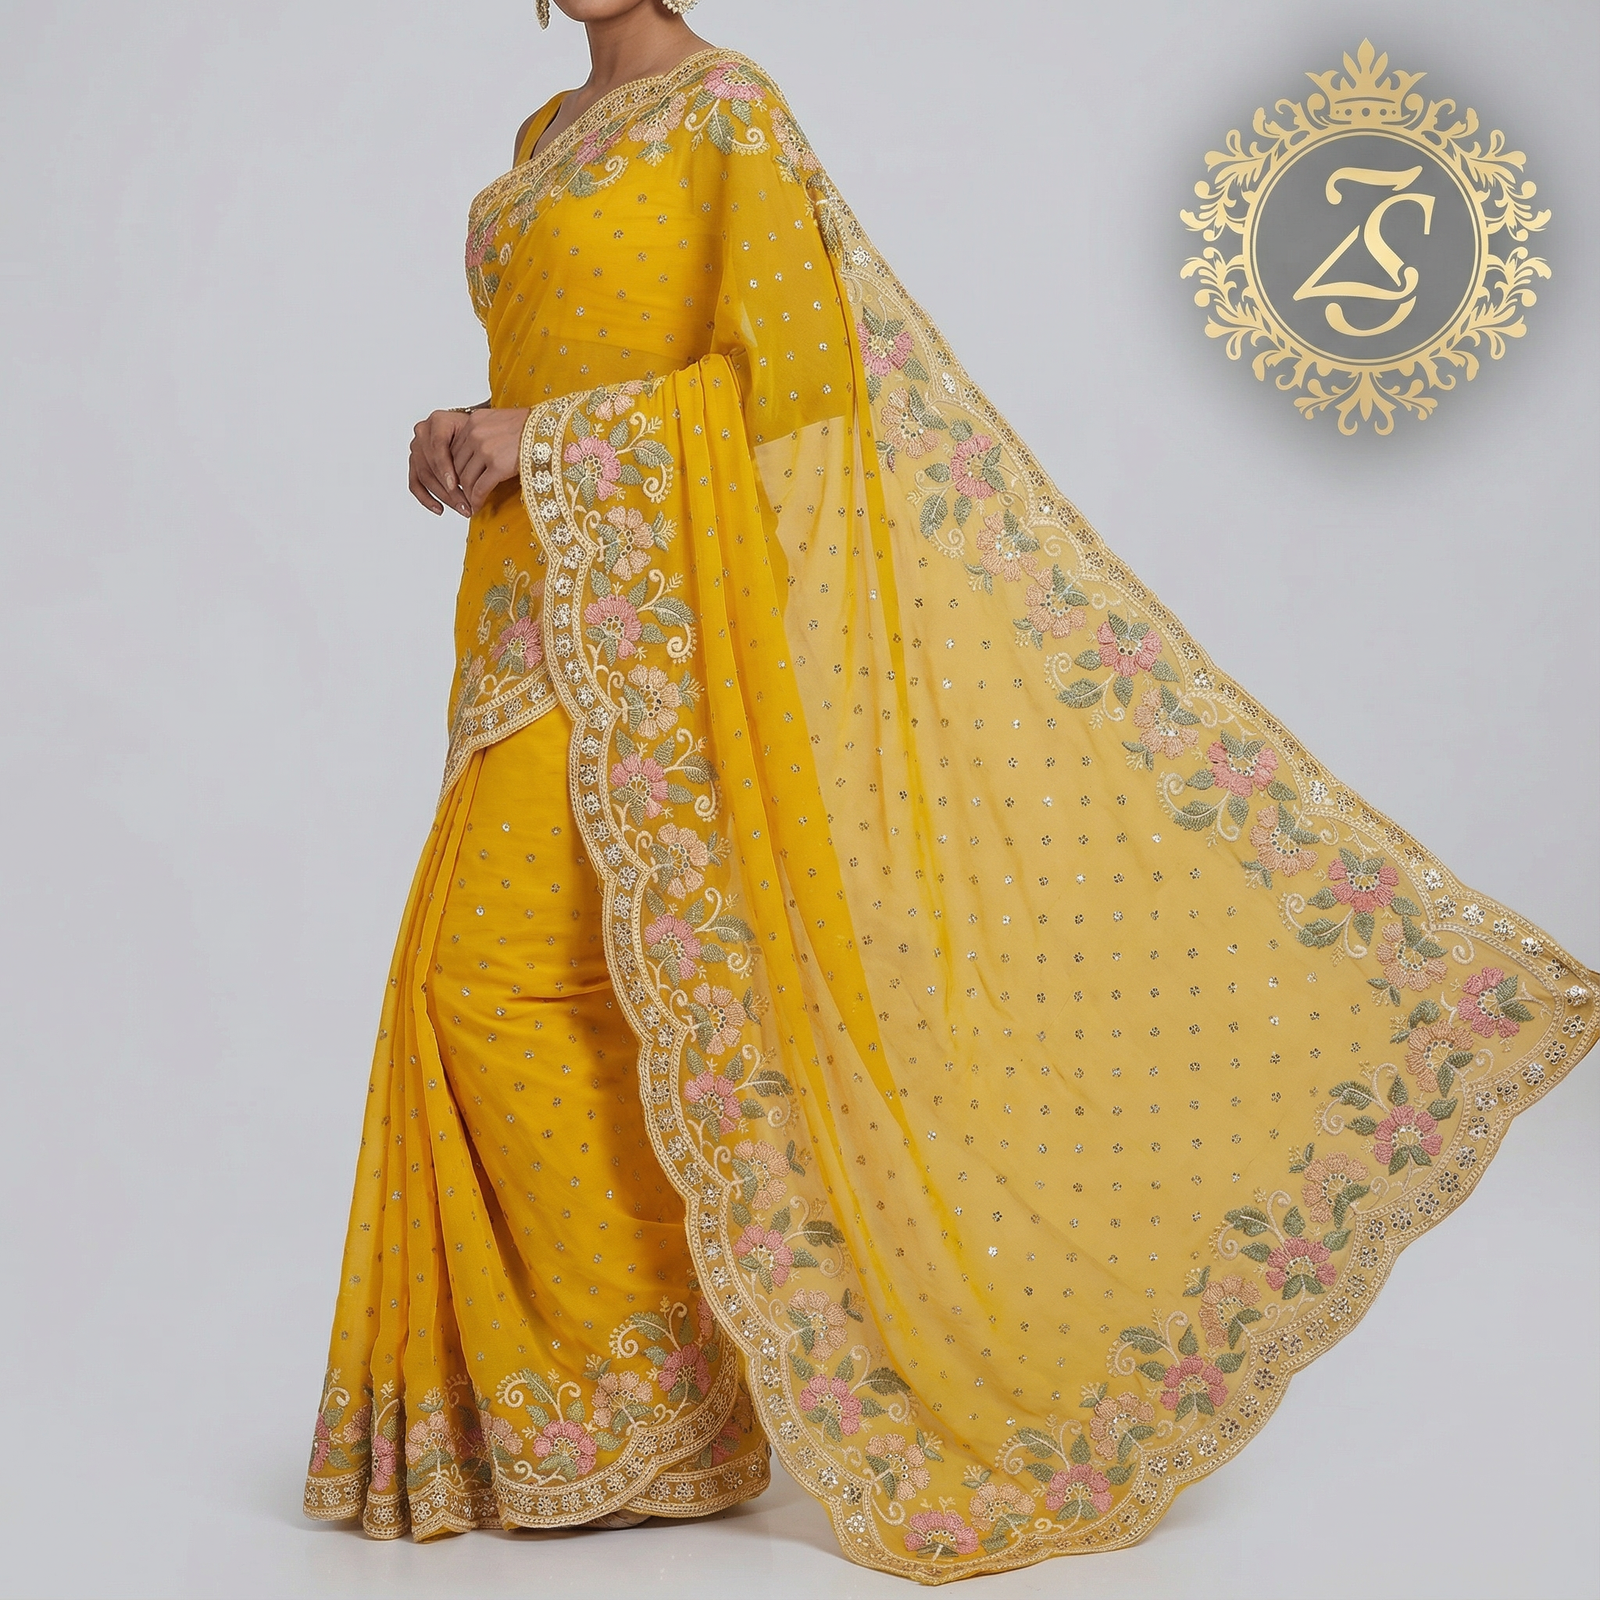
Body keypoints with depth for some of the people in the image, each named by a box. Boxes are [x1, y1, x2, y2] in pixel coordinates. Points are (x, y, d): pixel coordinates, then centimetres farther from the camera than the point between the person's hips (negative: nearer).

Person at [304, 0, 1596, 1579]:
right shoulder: (547, 139, 20)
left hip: (640, 602, -9)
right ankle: (584, 1408, 16)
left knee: (503, 976, -14)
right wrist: (471, 439, 3)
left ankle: (652, 1407, -1)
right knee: (506, 987, 6)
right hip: (534, 604, 9)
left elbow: (789, 371, -15)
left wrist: (550, 439, -17)